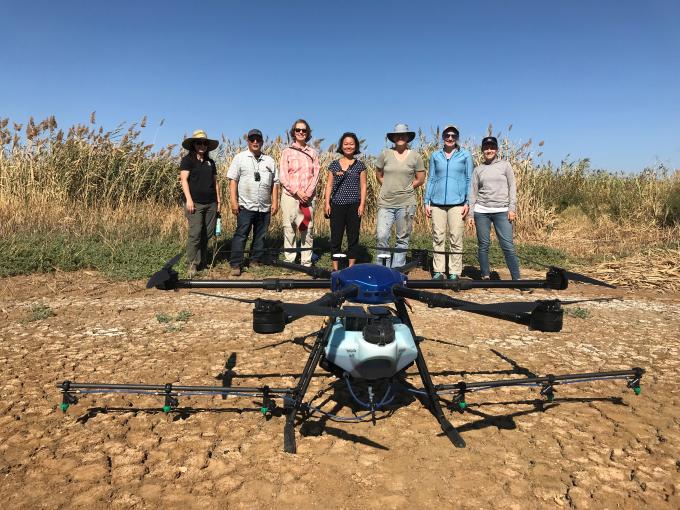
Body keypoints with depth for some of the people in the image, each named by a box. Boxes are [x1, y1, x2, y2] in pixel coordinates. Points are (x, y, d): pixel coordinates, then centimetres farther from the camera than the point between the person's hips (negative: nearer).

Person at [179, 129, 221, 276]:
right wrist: (189, 199, -16)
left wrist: (218, 201, 14)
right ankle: (191, 264, -6)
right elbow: (184, 179, -7)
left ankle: (202, 261, 13)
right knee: (195, 232, -13)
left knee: (207, 233, 4)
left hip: (211, 203, 6)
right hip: (195, 202, -6)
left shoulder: (210, 162, 19)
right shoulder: (187, 160, 3)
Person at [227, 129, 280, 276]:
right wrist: (233, 201, -9)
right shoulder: (240, 158, 4)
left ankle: (255, 261, 20)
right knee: (241, 234, -6)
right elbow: (233, 180, -1)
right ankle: (235, 265, -2)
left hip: (265, 207, 4)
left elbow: (275, 182, 13)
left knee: (260, 236, 9)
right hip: (246, 206, -4)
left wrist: (275, 202, 5)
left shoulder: (269, 160, 13)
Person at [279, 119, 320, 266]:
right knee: (289, 228, -1)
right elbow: (283, 176, -2)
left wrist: (308, 193, -10)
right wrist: (297, 192, -13)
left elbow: (316, 175, 5)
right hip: (290, 195, -2)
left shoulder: (312, 153, 10)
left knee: (308, 229, 2)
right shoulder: (287, 151, 4)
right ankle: (289, 262, 6)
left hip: (308, 197, 2)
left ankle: (306, 262, 9)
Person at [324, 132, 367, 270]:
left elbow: (363, 185, 3)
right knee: (336, 237, 3)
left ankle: (351, 267, 15)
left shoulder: (360, 165, 5)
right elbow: (329, 184, 8)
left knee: (353, 237, 4)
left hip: (354, 206, -1)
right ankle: (335, 268, 12)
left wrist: (362, 204, -5)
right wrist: (327, 203, 0)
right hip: (337, 205, 1)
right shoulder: (334, 165, 9)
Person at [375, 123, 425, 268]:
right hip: (386, 202, 1)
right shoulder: (385, 154, 5)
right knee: (382, 237, -6)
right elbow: (379, 175, 15)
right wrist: (390, 189, 7)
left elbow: (420, 179, 8)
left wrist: (405, 189, 3)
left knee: (402, 239, 5)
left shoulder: (415, 156, 3)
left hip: (406, 203, 0)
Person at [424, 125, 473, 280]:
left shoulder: (465, 155, 7)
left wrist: (467, 202, -2)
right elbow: (431, 179, 13)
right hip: (437, 202, 2)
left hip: (457, 203, -2)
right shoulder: (435, 156, 12)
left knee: (456, 239, -3)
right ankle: (438, 271, 8)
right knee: (438, 238, 2)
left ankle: (455, 272, 4)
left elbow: (469, 180, 7)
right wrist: (426, 202, 7)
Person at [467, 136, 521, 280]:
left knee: (508, 246, -8)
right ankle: (485, 276, 14)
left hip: (502, 211, -2)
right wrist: (470, 214, 4)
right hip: (481, 211, 2)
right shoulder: (478, 169, 12)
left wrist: (512, 208, -5)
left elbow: (512, 187, 5)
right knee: (483, 245, 4)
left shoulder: (505, 165, 8)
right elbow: (473, 192, 11)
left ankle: (517, 278, -3)